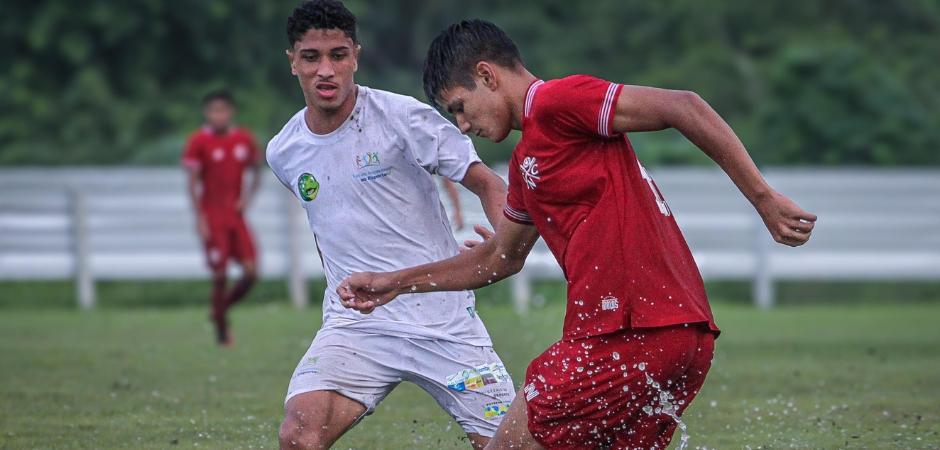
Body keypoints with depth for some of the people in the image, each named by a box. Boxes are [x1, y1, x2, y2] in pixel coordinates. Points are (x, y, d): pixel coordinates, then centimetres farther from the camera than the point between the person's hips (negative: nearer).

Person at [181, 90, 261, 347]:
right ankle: (222, 332, 5)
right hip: (212, 217, -4)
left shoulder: (244, 140, 6)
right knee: (220, 275, -7)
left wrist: (247, 197, -1)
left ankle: (221, 308, 19)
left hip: (236, 216, 4)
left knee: (251, 271, -6)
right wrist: (199, 218, -13)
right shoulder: (199, 142, -6)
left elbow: (255, 174, 17)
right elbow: (192, 182, -7)